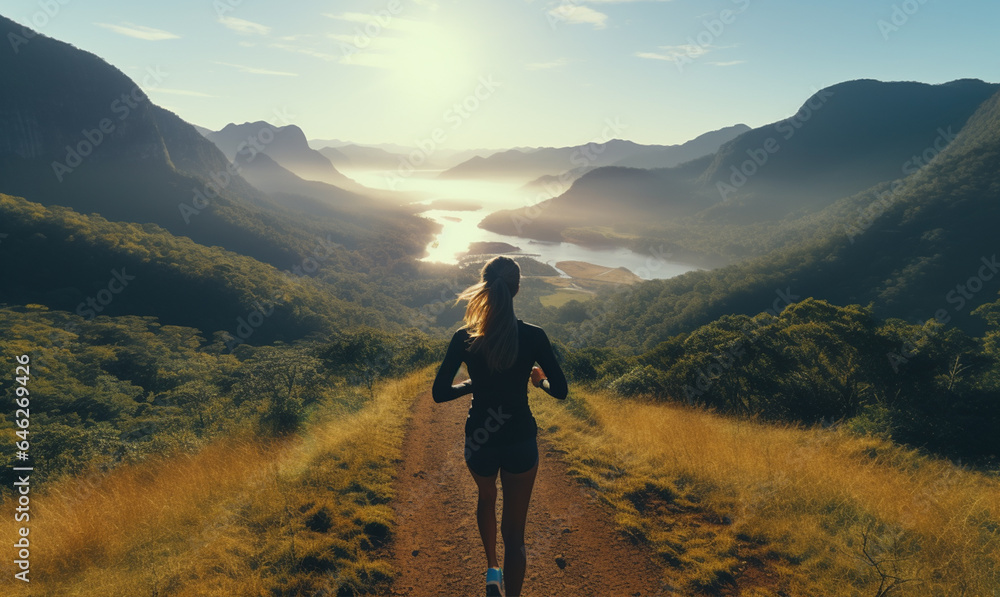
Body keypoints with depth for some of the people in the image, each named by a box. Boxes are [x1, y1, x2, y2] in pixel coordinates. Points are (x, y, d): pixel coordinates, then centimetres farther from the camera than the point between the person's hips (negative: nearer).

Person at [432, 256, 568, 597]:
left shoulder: (464, 338, -12)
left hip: (479, 441, 2)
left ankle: (492, 569, 34)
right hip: (521, 441, -1)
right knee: (514, 530, 12)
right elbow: (560, 391, -9)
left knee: (486, 498, 33)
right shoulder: (533, 336, -15)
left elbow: (439, 393, -8)